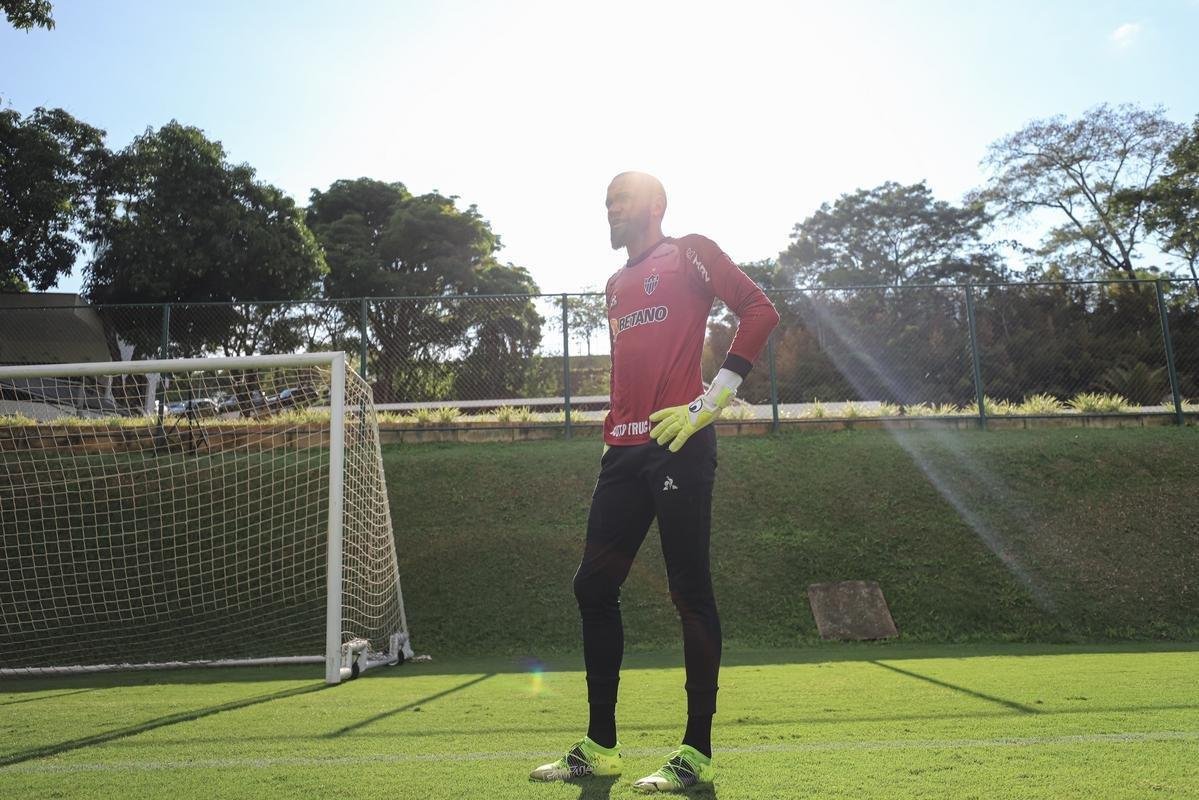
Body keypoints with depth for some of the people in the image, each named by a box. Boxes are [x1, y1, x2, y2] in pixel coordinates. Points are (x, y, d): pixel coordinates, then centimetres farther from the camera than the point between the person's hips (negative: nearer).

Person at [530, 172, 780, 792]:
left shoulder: (690, 254, 3)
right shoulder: (616, 285, 24)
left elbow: (759, 310, -6)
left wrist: (714, 397, -12)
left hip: (679, 444, -8)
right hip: (624, 451, 8)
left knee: (689, 591, -4)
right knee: (593, 586, 6)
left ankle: (697, 753, 5)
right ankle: (599, 746, 16)